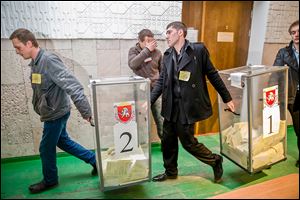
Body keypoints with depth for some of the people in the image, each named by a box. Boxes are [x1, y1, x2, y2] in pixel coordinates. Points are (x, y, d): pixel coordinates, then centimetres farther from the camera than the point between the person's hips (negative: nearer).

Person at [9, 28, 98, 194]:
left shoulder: (49, 60, -23)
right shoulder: (35, 63, 6)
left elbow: (72, 85, -30)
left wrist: (85, 110, -33)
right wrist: (40, 109, 18)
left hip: (56, 113, -9)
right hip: (53, 112, 9)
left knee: (46, 149, 9)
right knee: (63, 141, 21)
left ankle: (50, 180, 33)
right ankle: (94, 159, 32)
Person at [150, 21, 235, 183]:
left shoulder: (198, 49, -6)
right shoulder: (167, 55, 8)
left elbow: (212, 74, -1)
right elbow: (161, 81, 7)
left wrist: (227, 98, 3)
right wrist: (149, 101, -5)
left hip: (188, 105, -5)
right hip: (171, 105, 6)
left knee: (188, 142, 2)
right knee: (167, 140, 13)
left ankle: (215, 161, 30)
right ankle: (170, 172, 36)